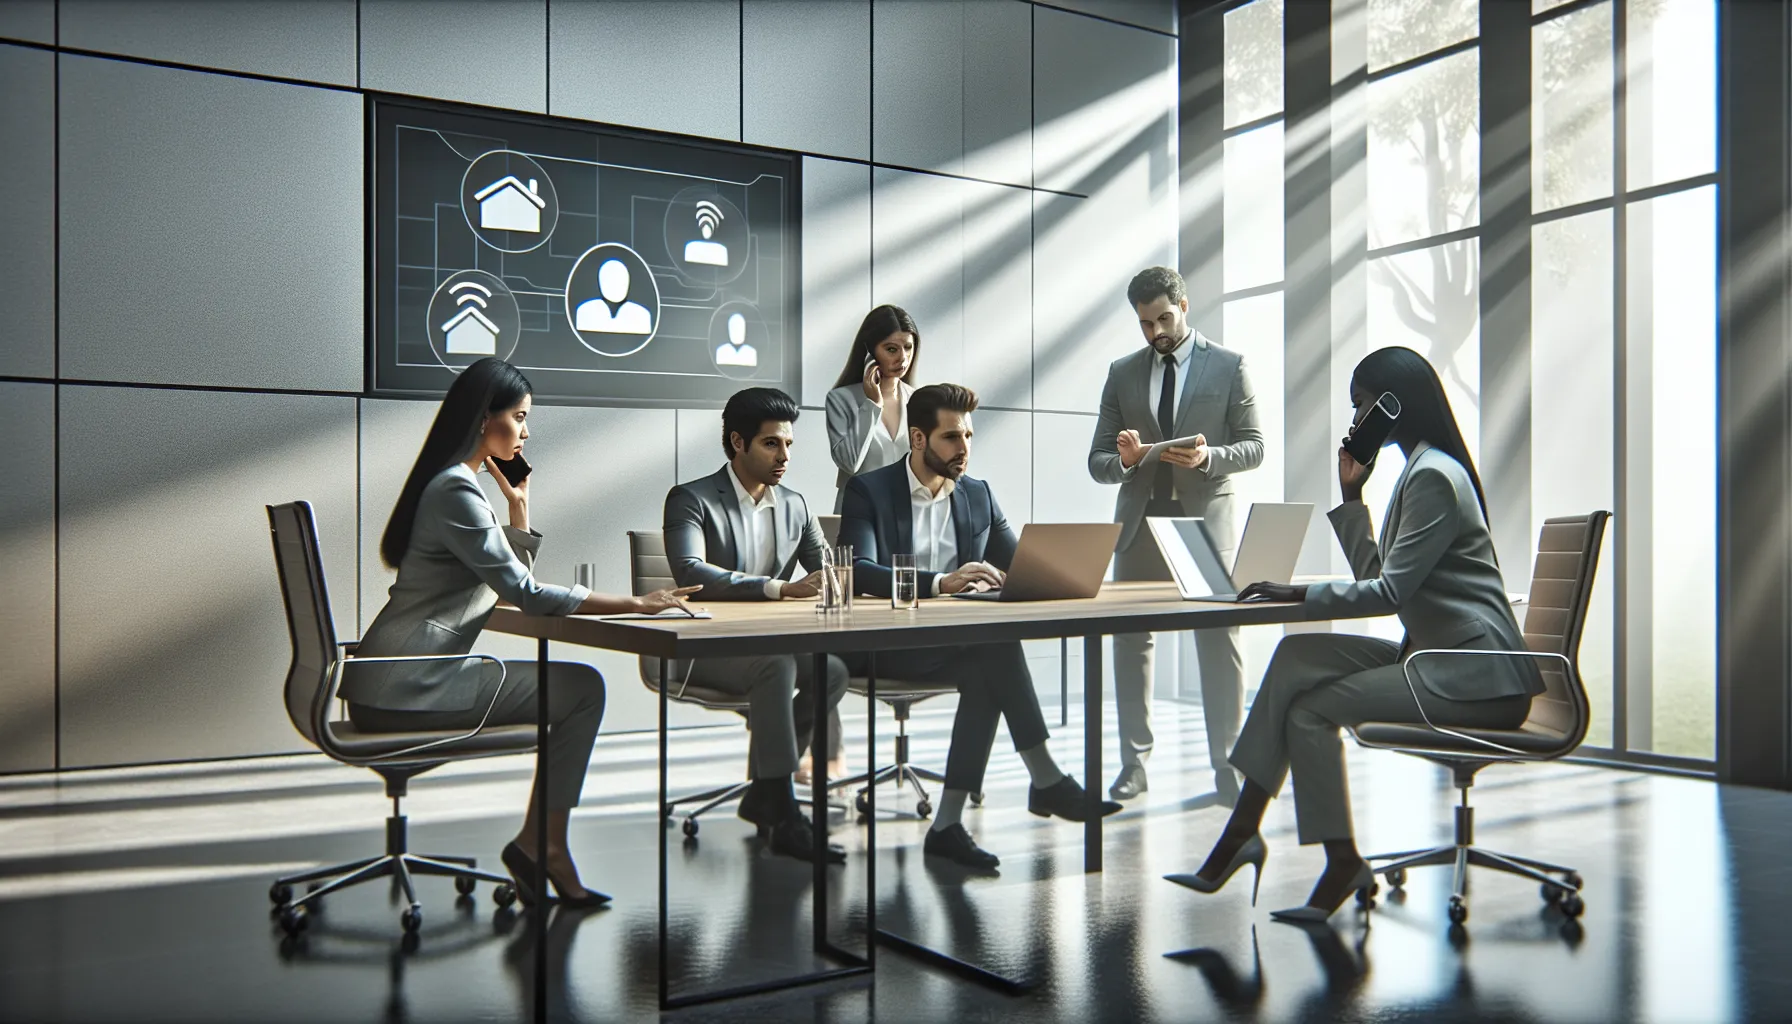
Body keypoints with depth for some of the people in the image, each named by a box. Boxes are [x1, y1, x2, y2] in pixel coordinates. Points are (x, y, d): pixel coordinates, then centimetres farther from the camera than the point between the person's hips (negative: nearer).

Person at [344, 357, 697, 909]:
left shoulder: (458, 483, 18)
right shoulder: (456, 489, -15)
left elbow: (514, 576, 23)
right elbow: (524, 593, -19)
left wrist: (519, 503, 11)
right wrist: (634, 604, -17)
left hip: (401, 677, 10)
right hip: (407, 687, -10)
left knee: (578, 689, 8)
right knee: (582, 689, -8)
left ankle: (543, 845, 5)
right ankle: (539, 845, 0)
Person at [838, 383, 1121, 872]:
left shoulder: (979, 496, 15)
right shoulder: (869, 491, -1)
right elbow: (859, 571, -18)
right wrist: (941, 583, -32)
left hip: (958, 643, 5)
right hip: (884, 644, -5)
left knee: (986, 676, -31)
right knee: (998, 645, -29)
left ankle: (948, 825, -26)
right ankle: (1046, 782, -20)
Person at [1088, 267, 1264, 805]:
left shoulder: (1229, 366, 4)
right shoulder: (1122, 373, 10)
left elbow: (1254, 447, 1)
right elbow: (1097, 462, 8)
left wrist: (1207, 456, -18)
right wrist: (1124, 459, -15)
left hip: (1206, 520, -2)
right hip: (1140, 523, 3)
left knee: (1220, 643, -2)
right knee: (1131, 641, 2)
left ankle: (1225, 764, 6)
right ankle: (1134, 761, 10)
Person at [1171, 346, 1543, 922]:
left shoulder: (1434, 476, -14)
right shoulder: (1417, 470, 18)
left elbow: (1391, 592, -20)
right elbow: (1378, 575, 17)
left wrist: (1299, 595, -17)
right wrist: (1350, 496, 12)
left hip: (1477, 674, -10)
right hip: (1440, 656, 10)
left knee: (1309, 709, -16)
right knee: (1298, 656, -4)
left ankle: (1342, 865, 0)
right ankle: (1241, 830, -6)